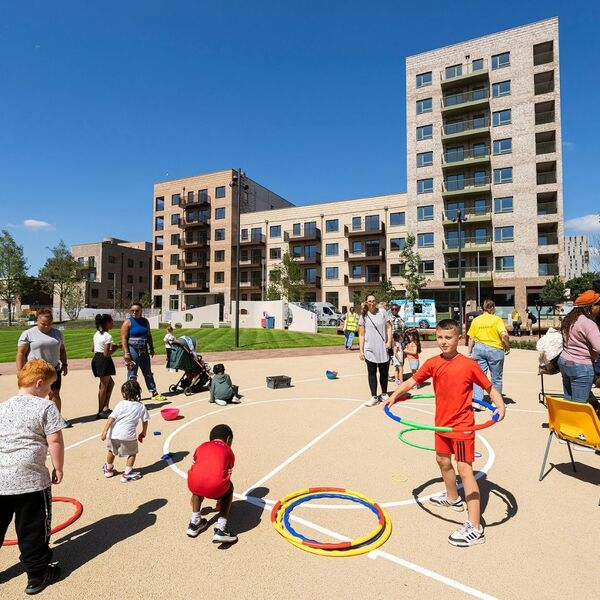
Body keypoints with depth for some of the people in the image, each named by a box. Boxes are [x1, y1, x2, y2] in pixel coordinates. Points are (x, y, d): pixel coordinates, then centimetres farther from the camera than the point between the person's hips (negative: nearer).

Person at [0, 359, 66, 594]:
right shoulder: (46, 406, -10)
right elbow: (55, 440, -12)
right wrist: (58, 467, 2)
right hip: (31, 479, -5)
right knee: (32, 529, 9)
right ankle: (37, 574, 22)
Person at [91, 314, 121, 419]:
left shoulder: (97, 334, 10)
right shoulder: (108, 336, -16)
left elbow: (93, 349, 16)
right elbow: (106, 354, -20)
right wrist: (116, 347, -8)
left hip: (96, 359, 9)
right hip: (104, 361, -9)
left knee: (110, 383, 18)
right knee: (104, 387, 3)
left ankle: (105, 408, 15)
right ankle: (101, 411, 13)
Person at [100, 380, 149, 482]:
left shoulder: (121, 404, -2)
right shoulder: (141, 407, 2)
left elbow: (111, 418, -8)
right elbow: (145, 421, 7)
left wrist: (105, 431, -8)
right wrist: (143, 433, 21)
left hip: (114, 433, 2)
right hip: (128, 435, -2)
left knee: (111, 450, 28)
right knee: (132, 453, 19)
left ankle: (109, 469, 50)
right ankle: (127, 474, 17)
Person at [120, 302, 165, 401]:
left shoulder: (145, 321, 10)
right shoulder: (128, 322, -6)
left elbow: (149, 335, 17)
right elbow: (124, 338, -11)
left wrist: (151, 348, 11)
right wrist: (126, 352, -18)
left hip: (144, 350, 6)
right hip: (132, 350, -5)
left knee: (148, 373, 11)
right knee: (132, 374, 0)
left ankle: (154, 393, 17)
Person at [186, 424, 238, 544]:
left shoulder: (201, 446, 29)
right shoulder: (228, 451, 24)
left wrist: (194, 495, 58)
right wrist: (220, 499, 52)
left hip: (194, 484, 3)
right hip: (215, 487, -3)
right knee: (228, 488, 30)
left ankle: (194, 523, 38)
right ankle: (221, 530, 18)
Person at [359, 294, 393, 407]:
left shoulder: (382, 312, 2)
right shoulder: (363, 316, 0)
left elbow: (389, 327, 4)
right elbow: (361, 335, 1)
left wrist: (389, 341, -8)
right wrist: (361, 350, -3)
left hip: (383, 348, 1)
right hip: (369, 350, -1)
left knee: (384, 372, 10)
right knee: (372, 373, 4)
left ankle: (384, 394, 27)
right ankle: (374, 397, 12)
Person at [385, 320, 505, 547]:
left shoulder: (468, 365, -17)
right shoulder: (433, 363, -3)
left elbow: (489, 387, -10)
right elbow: (413, 381, 2)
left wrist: (500, 405, -26)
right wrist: (395, 395, -9)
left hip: (462, 425, -7)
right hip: (442, 423, 7)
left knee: (464, 469, -7)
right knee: (442, 461, 23)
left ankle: (475, 528, 1)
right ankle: (452, 498, 49)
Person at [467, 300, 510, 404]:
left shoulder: (476, 320, 4)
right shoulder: (497, 319, -6)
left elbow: (471, 338, 4)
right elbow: (504, 335, -19)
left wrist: (470, 352, 11)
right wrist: (507, 347, -3)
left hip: (479, 349, 3)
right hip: (495, 349, -2)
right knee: (496, 377, 13)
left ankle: (476, 400, -1)